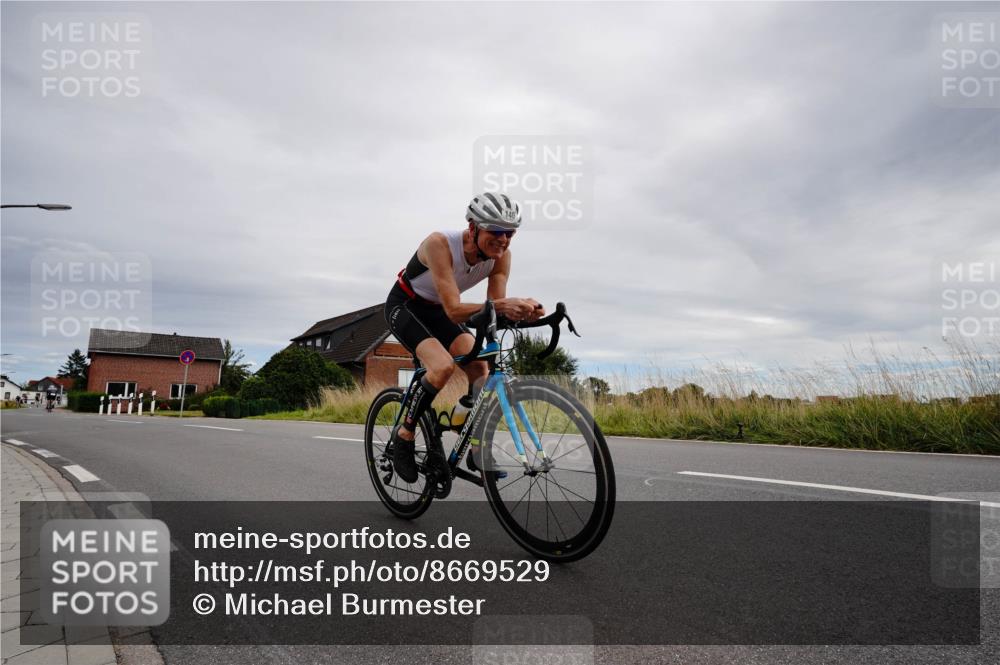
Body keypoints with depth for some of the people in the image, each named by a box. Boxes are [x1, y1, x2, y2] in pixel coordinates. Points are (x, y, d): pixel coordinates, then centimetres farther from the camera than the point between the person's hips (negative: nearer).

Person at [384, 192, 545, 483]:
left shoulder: (501, 256, -17)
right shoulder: (440, 243, -34)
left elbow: (496, 309, -20)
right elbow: (454, 311, -40)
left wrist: (522, 311, -41)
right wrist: (501, 305, -55)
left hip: (436, 310, 6)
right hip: (404, 306, -5)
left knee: (480, 369, -13)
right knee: (443, 366, -28)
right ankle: (404, 434, -6)